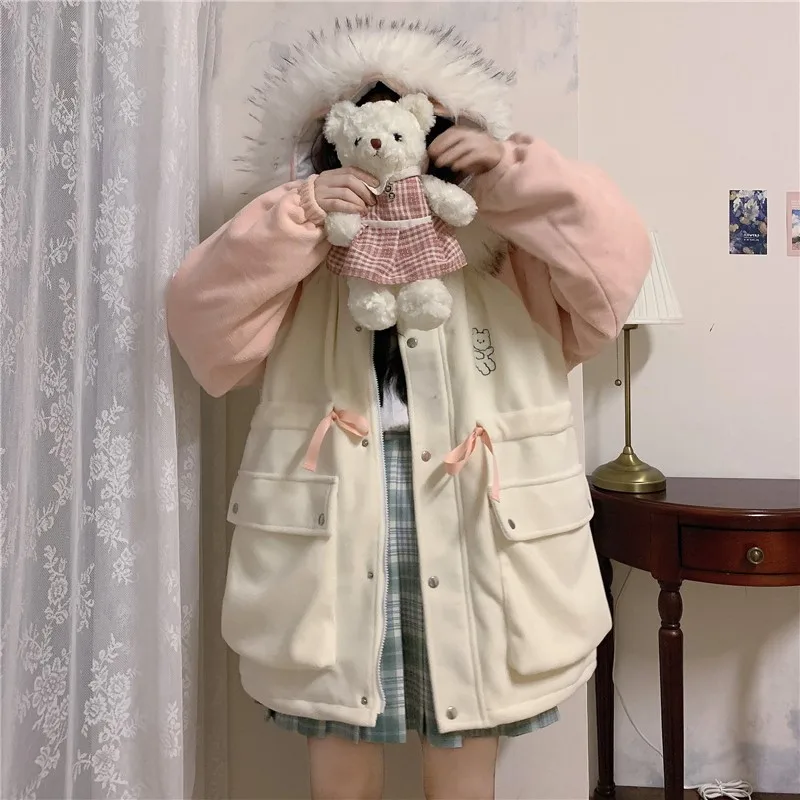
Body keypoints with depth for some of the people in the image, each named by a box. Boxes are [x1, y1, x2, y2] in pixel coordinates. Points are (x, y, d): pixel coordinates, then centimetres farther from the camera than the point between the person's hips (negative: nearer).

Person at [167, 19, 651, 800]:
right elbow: (202, 318, -2)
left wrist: (507, 172, -10)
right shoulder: (301, 271, 10)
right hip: (332, 534, 1)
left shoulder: (506, 264, 8)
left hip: (473, 533, 0)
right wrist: (294, 215, -12)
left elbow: (613, 260, -5)